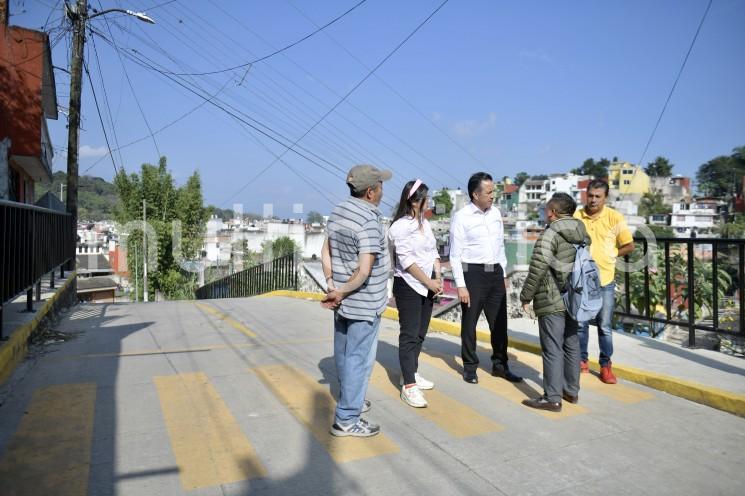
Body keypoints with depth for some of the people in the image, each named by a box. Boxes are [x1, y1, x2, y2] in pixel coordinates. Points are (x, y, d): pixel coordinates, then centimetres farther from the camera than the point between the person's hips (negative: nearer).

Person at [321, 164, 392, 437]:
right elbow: (364, 270, -25)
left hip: (343, 301, 9)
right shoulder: (368, 222, -22)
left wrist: (331, 284, -1)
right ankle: (347, 419, 13)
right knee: (359, 360, 3)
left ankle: (349, 399, 41)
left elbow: (326, 250, 7)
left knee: (344, 353, 21)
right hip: (364, 303, -9)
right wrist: (341, 292, -14)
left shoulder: (339, 211, 4)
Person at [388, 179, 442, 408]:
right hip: (408, 286, -8)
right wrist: (429, 282, -13)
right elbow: (407, 261, -18)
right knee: (409, 335, -5)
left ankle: (412, 373, 29)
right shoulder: (400, 226, -14)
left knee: (420, 333, 14)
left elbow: (433, 252, 12)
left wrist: (438, 278, -1)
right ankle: (408, 386, 1)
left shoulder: (425, 223, 10)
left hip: (427, 285, 8)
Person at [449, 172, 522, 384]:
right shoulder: (461, 217, -10)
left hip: (495, 273, 6)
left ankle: (500, 365, 27)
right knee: (469, 323, 7)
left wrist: (503, 274, 15)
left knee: (499, 322, 12)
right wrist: (461, 286, -14)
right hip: (473, 273, -5)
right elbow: (455, 254, -11)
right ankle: (470, 367, 22)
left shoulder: (495, 213, 8)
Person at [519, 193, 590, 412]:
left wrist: (526, 296, -9)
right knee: (572, 345, 16)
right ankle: (572, 391, 28)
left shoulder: (550, 235, -14)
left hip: (552, 302, -8)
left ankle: (552, 398, 4)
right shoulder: (583, 235, 9)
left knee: (552, 349, -2)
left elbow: (537, 268, -19)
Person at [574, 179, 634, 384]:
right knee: (580, 324, 10)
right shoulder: (575, 216, -2)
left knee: (605, 326, 7)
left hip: (604, 280, -1)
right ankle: (582, 361, 24)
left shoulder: (614, 217, -5)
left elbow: (629, 246, 3)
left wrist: (609, 255, -2)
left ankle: (606, 365, 18)